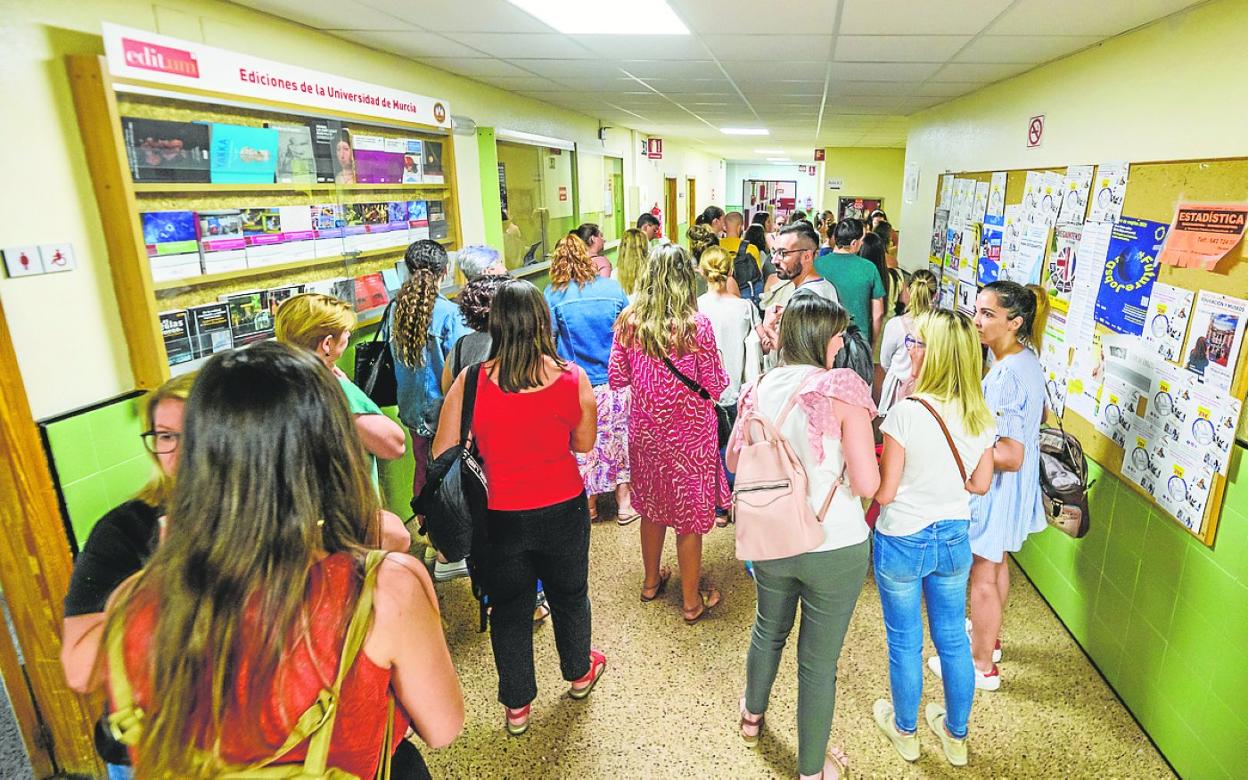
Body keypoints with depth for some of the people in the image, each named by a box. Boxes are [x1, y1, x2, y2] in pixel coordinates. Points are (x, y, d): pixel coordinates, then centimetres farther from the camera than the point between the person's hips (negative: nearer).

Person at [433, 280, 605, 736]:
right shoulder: (572, 378, -15)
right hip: (563, 510, 1)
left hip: (501, 518, -1)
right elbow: (584, 444, -2)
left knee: (509, 609, 20)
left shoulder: (470, 382, -18)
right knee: (569, 595, 25)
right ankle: (579, 673, 50)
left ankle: (517, 706, 37)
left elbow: (443, 453, -10)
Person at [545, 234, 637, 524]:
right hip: (615, 379, 1)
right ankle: (624, 501, 23)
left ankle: (589, 505, 27)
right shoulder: (613, 288, -2)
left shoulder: (554, 294, -9)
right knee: (618, 437, 14)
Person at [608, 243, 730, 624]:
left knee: (652, 508, 23)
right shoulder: (697, 325, -19)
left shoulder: (628, 322, -8)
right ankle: (692, 601, 28)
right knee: (690, 515, 12)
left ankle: (651, 581, 42)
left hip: (645, 431, 4)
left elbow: (617, 379, -1)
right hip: (689, 435, -4)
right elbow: (715, 387, -14)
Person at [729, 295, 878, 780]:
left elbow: (734, 460, 9)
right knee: (819, 662, 13)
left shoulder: (760, 389, -5)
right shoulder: (843, 389, -18)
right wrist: (836, 464, -1)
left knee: (769, 629, 29)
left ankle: (752, 716, 54)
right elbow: (867, 485, -20)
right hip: (834, 549, -4)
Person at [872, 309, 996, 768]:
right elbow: (979, 484, 4)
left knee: (904, 641, 16)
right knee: (953, 639, 22)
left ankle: (905, 731, 38)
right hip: (954, 540, 5)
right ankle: (956, 735, 41)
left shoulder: (906, 413, -25)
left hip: (902, 541, -5)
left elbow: (884, 492, -19)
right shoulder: (981, 416, -7)